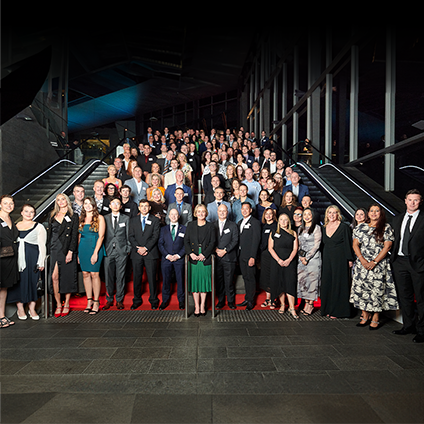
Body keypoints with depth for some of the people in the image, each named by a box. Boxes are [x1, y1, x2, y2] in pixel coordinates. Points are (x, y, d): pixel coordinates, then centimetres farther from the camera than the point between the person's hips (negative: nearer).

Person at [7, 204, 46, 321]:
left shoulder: (39, 227, 4)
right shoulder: (14, 226, 13)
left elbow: (42, 245, 1)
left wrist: (41, 262, -6)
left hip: (32, 259, -2)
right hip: (17, 258, 3)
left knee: (32, 282, 0)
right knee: (18, 282, 2)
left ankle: (32, 308, 11)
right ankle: (20, 309, 13)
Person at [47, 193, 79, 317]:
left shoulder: (73, 217, 3)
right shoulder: (53, 216, 15)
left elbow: (74, 235, -3)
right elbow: (49, 234, 14)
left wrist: (70, 251, -12)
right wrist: (48, 251, 6)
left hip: (67, 250, -3)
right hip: (54, 250, 3)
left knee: (67, 277, 1)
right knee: (54, 277, -4)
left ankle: (66, 304, 13)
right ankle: (58, 305, 7)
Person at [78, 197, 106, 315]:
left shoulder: (99, 218, -2)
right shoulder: (81, 218, 12)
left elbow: (101, 236, -7)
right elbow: (79, 235, 15)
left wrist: (95, 252, -14)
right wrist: (78, 252, 8)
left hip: (95, 248, -5)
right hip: (83, 248, 5)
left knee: (94, 274, -5)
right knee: (85, 274, 6)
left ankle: (96, 302, 4)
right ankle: (89, 300, 16)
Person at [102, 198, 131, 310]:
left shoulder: (126, 218, 8)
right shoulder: (105, 218, 10)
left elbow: (128, 235, 7)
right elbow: (102, 235, 9)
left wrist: (128, 249, 1)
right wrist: (102, 250, 3)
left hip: (122, 251, -1)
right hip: (108, 251, 1)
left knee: (120, 277, 4)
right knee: (109, 277, 5)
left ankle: (119, 300, 14)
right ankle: (109, 300, 17)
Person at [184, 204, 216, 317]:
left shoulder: (210, 226, 5)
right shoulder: (191, 225, 8)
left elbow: (212, 242, -1)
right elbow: (186, 241, 4)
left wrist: (204, 255, -11)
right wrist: (191, 253, -11)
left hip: (205, 258, -1)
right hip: (193, 258, 1)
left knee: (204, 281, 3)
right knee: (194, 281, 2)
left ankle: (202, 305, 15)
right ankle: (197, 306, 11)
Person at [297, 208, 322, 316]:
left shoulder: (316, 228, -3)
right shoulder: (300, 229, 14)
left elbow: (317, 244, -8)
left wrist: (307, 258, -12)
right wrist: (301, 256, -1)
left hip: (313, 257, -5)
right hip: (302, 258, 5)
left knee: (312, 280, -4)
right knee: (302, 280, 3)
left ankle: (310, 305, 4)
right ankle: (306, 303, 11)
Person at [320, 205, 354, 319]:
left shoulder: (344, 227, -5)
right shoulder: (324, 228, 11)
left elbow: (348, 244, -7)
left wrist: (350, 259, -10)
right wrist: (323, 258, 13)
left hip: (340, 259, -5)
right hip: (327, 259, 5)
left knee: (338, 283, 0)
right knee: (327, 282, 7)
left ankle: (337, 311, 9)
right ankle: (328, 309, 17)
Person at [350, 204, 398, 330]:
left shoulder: (386, 228, 3)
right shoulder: (361, 227, 11)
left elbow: (387, 247, -5)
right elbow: (355, 245, 6)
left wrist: (374, 262, -12)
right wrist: (362, 260, -8)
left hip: (379, 264, -3)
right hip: (362, 263, 3)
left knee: (377, 290, -3)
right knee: (361, 288, 1)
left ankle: (375, 319, 8)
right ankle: (365, 316, 15)